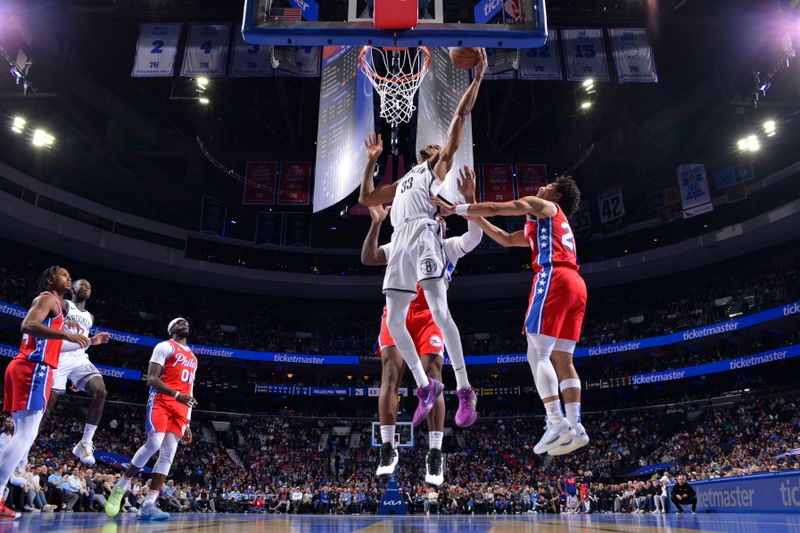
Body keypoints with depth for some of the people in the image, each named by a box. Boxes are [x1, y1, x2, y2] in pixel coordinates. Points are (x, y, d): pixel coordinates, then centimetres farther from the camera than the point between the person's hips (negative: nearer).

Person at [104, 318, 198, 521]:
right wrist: (176, 394, -23)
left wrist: (187, 424, 19)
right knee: (154, 443, -24)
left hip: (180, 408, 7)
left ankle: (148, 505, -4)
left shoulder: (192, 358, 25)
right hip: (161, 402, -7)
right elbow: (151, 379, -9)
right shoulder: (165, 346, 1)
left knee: (168, 454, -3)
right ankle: (120, 486, -2)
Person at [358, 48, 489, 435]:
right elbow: (366, 198, 37)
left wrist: (477, 77, 9)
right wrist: (372, 160, 36)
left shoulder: (439, 166, 18)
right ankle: (425, 387, 11)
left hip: (424, 235, -7)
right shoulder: (402, 181, 36)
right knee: (394, 322, 1)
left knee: (438, 311, -19)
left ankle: (464, 391, -16)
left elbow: (459, 118, 10)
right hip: (400, 242, 7)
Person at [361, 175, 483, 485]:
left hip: (429, 317, -1)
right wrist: (376, 223, -1)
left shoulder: (449, 248, 21)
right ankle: (388, 449, -5)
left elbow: (475, 235, 2)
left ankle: (435, 456, -11)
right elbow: (367, 258, 10)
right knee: (391, 373, -13)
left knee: (432, 378, -14)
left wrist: (469, 198, -10)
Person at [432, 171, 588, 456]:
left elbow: (495, 208, 4)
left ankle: (557, 424, -20)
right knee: (563, 359, 4)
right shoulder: (541, 225, 37)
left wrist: (457, 209, 12)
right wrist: (471, 214, 40)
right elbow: (505, 239, 40)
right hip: (576, 284, 9)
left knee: (538, 355, -12)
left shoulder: (541, 205, 13)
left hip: (554, 278, -9)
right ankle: (574, 427, -3)